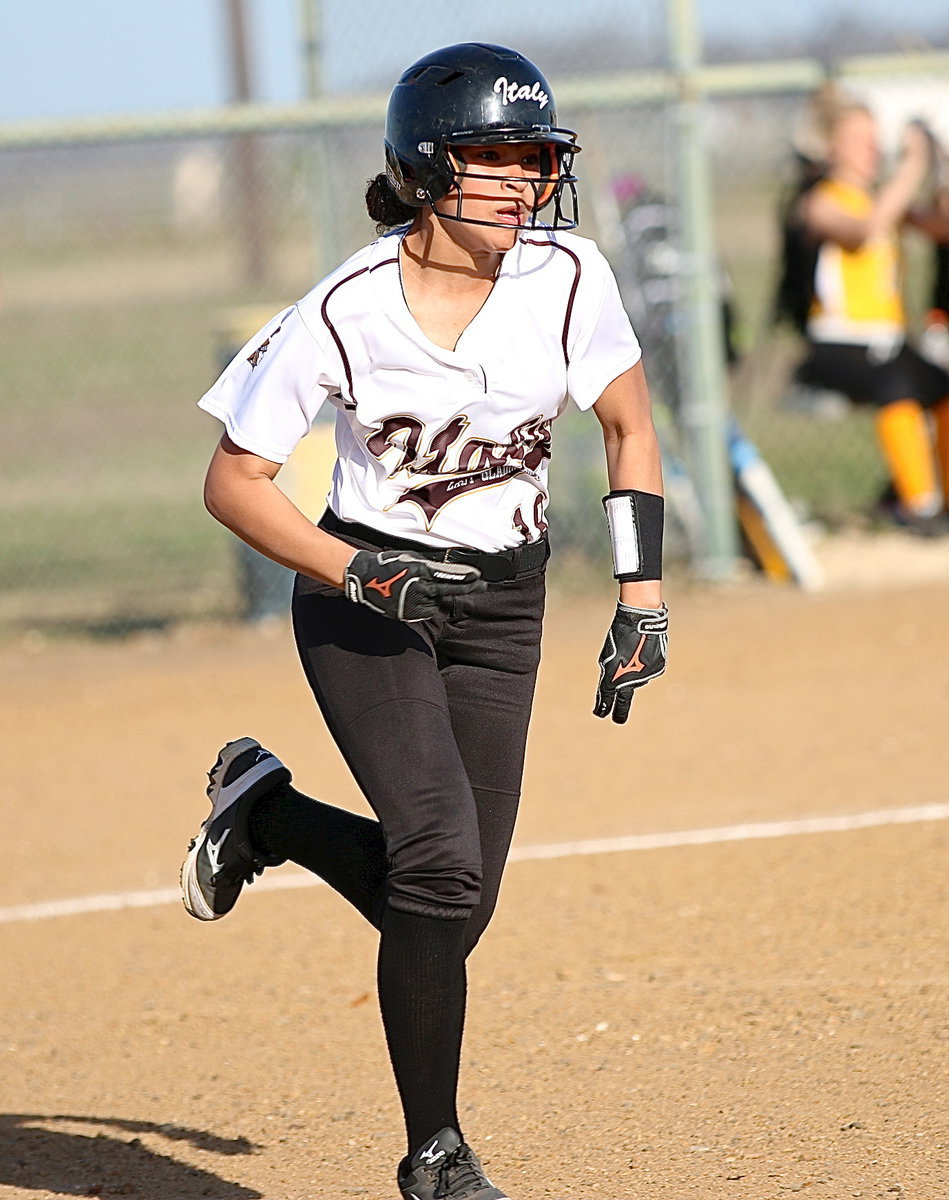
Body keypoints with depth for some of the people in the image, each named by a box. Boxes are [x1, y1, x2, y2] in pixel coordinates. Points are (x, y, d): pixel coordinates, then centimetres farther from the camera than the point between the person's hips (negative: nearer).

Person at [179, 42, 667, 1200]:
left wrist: (642, 600, 1)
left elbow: (628, 429, 6)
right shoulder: (345, 312, -18)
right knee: (444, 863, -22)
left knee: (449, 909, 0)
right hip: (364, 603, -4)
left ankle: (265, 811, 29)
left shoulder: (567, 277, -9)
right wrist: (364, 576, -22)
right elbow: (233, 482, -10)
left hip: (500, 611, 4)